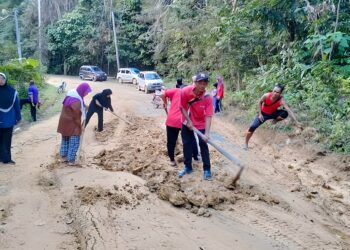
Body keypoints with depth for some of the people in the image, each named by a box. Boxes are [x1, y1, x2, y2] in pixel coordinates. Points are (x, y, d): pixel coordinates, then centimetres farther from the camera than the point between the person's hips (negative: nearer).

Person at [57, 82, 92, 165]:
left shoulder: (72, 95, 3)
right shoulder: (76, 101, -28)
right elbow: (76, 116, -21)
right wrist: (80, 126, -9)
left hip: (65, 122, 10)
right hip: (71, 124, -10)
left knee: (65, 140, 18)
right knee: (74, 142, 0)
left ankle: (64, 156, 29)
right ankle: (71, 159, 5)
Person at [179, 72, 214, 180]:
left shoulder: (208, 98, -27)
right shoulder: (185, 91, -24)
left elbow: (208, 116, -27)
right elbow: (182, 107, -10)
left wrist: (207, 133, -35)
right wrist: (188, 121, -15)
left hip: (201, 124, -2)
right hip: (187, 122, 2)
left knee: (203, 145, -1)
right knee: (187, 144, 11)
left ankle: (207, 169, 12)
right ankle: (188, 167, 26)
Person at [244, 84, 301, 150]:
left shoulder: (281, 100, -31)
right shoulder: (266, 95, -30)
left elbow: (289, 111, -35)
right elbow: (259, 103, -10)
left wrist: (296, 122, -42)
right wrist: (260, 114, -13)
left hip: (273, 113, 1)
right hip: (263, 114, 0)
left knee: (285, 113, -30)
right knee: (252, 127, -15)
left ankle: (275, 120, 3)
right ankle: (246, 144, 4)